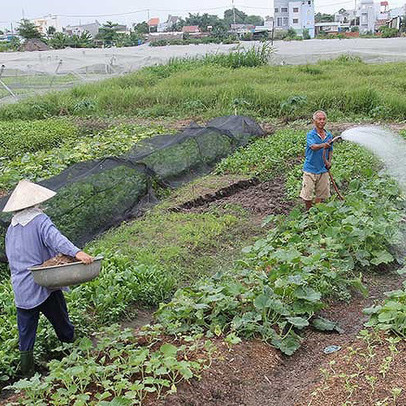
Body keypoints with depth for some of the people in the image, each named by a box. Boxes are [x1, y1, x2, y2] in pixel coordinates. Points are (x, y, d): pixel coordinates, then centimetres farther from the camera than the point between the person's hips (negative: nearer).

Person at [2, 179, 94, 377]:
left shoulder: (11, 229, 10)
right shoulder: (39, 220, -10)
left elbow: (11, 257, 16)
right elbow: (55, 238, -30)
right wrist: (76, 252, -44)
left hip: (21, 291, 5)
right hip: (44, 286, -5)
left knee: (26, 334, 13)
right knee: (62, 325, 14)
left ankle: (26, 372, 14)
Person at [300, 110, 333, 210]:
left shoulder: (329, 135, 6)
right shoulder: (310, 135, -11)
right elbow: (313, 147, -31)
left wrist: (329, 162, 2)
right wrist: (323, 145, -51)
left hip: (323, 170, 5)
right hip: (310, 169, -4)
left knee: (321, 194, 13)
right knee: (307, 195, 2)